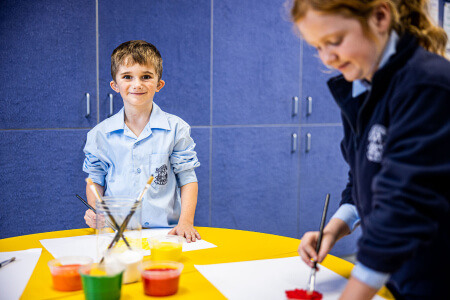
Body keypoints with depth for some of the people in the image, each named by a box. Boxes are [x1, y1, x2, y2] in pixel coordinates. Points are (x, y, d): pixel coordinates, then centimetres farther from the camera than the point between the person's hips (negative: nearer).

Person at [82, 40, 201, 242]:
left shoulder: (176, 129, 2)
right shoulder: (100, 134, 5)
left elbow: (187, 179, 4)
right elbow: (96, 180, 16)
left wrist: (186, 222, -7)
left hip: (164, 231, -1)